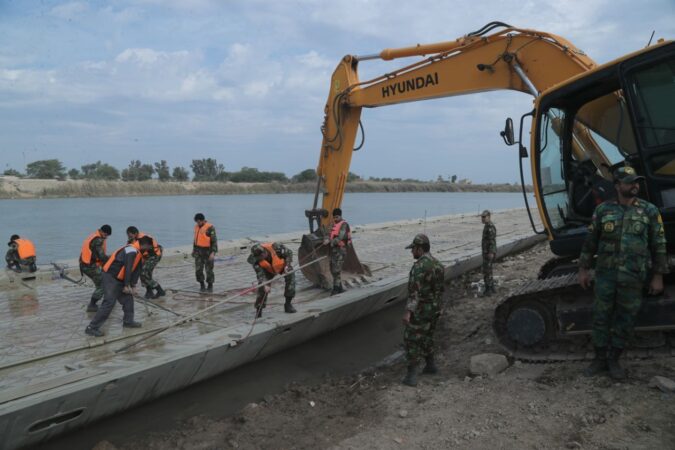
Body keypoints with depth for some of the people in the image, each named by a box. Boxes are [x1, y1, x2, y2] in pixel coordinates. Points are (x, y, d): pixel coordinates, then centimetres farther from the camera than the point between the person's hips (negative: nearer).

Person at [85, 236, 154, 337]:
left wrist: (133, 286, 5)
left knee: (128, 298, 13)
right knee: (109, 303, -12)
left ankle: (128, 321, 26)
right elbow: (128, 268, -24)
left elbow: (137, 270, 11)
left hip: (119, 279, 10)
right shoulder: (131, 250, -20)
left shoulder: (138, 253, 12)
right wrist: (127, 285, -20)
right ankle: (92, 328, -7)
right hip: (110, 277, -10)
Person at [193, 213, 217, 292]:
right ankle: (202, 285, 14)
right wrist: (194, 249, 21)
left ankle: (210, 286, 16)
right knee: (198, 269, 0)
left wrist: (213, 253, -25)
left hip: (208, 251, -5)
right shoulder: (197, 227, 6)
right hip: (198, 251, 5)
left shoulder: (210, 228, -15)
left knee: (209, 270, 1)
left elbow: (214, 241, -17)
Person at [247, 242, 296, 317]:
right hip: (268, 270, 1)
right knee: (262, 288, -12)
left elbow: (289, 252, -23)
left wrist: (287, 266, -30)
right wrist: (265, 285, -43)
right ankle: (259, 309, 4)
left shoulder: (276, 247, -40)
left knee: (290, 277, -20)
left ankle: (288, 304, -8)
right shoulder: (255, 259, -32)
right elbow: (260, 273, -30)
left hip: (282, 265, -1)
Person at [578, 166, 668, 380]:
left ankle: (613, 360, 23)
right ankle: (600, 359, 20)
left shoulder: (649, 211, 0)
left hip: (633, 277, -1)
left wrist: (658, 276, -1)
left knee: (625, 320, 8)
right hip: (605, 274, 1)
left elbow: (659, 245, 2)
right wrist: (583, 268, 6)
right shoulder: (603, 210, 2)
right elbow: (590, 241, 8)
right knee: (601, 317, 6)